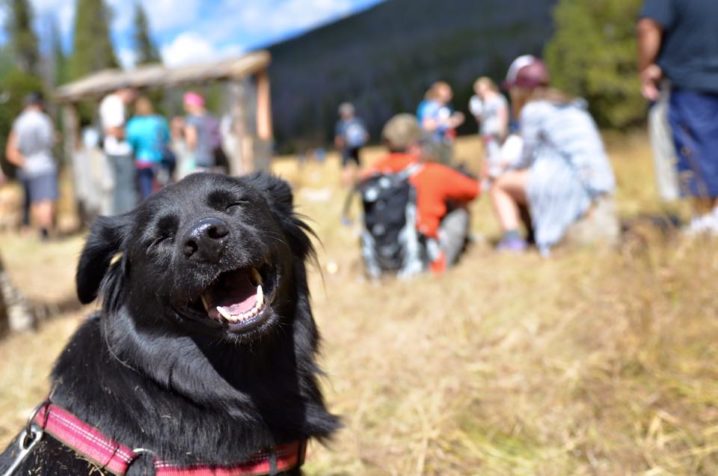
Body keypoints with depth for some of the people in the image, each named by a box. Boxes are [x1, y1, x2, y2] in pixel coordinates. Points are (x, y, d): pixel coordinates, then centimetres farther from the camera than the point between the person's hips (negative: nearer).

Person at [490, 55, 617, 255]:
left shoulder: (533, 110, 0)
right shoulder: (573, 107, 23)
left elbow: (527, 159, 2)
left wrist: (513, 172, 22)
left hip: (571, 180, -7)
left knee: (499, 186, 6)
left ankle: (512, 237, -14)